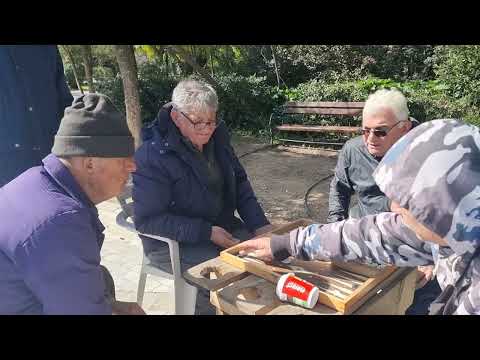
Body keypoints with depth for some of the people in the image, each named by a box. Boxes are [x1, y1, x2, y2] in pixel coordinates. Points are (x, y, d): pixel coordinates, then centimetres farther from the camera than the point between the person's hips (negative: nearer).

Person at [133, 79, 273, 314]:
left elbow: (239, 183, 9)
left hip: (223, 227, 6)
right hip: (173, 243, -6)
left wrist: (260, 224, -4)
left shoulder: (217, 136, 1)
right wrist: (206, 232, -25)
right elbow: (148, 220, -19)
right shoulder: (151, 155, -19)